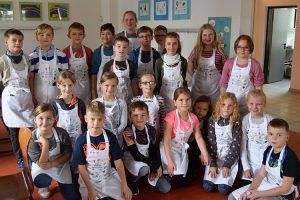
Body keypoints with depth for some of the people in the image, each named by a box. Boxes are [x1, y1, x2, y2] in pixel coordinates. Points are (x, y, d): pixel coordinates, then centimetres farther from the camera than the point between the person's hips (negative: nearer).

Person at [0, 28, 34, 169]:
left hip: (26, 97, 3)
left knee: (30, 128, -1)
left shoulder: (25, 58, 3)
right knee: (14, 131, 8)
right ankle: (20, 158, 24)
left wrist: (32, 95, 9)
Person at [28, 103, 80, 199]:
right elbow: (42, 164, -26)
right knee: (42, 181, -34)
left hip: (60, 166, 1)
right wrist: (45, 144, -38)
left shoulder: (61, 133, -21)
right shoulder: (32, 138, -23)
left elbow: (67, 155, -9)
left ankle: (59, 181, 31)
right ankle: (44, 187, 5)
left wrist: (52, 164, -25)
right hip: (41, 168, -1)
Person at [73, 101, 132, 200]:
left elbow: (118, 161, -8)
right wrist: (90, 189, -14)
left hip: (108, 176, 2)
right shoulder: (81, 140, -15)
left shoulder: (110, 137, -11)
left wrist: (124, 185, -10)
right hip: (89, 179, -1)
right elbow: (81, 167, -10)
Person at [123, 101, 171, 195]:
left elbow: (154, 151, 0)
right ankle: (131, 180, -6)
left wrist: (155, 169, -11)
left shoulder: (151, 130, -9)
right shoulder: (128, 132, -24)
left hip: (148, 160, 5)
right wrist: (155, 165, -24)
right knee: (144, 169, -40)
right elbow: (136, 155, -26)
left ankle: (149, 176, 27)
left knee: (166, 188, -1)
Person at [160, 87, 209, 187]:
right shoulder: (171, 117, -25)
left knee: (185, 181, 9)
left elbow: (199, 138, -5)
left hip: (183, 149, 5)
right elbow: (166, 141, -25)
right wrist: (170, 161, -28)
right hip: (169, 149, -5)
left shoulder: (193, 118, -8)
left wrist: (205, 155, -13)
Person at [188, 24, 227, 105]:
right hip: (198, 88, 2)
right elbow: (190, 69, 6)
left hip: (214, 88, -1)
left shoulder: (220, 51, -7)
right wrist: (196, 78, 5)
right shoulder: (196, 51, -2)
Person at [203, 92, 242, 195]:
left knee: (223, 189, -14)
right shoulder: (213, 121, -2)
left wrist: (227, 165, -17)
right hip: (214, 157, 2)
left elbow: (236, 145, -10)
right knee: (207, 187, -10)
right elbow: (210, 143, -5)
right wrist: (212, 164, -12)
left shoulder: (236, 123, -8)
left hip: (230, 157, -2)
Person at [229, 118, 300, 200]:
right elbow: (261, 175, 2)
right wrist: (249, 190, -14)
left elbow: (285, 188, -22)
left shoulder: (290, 158, -24)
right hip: (267, 184, 7)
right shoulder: (268, 150, -2)